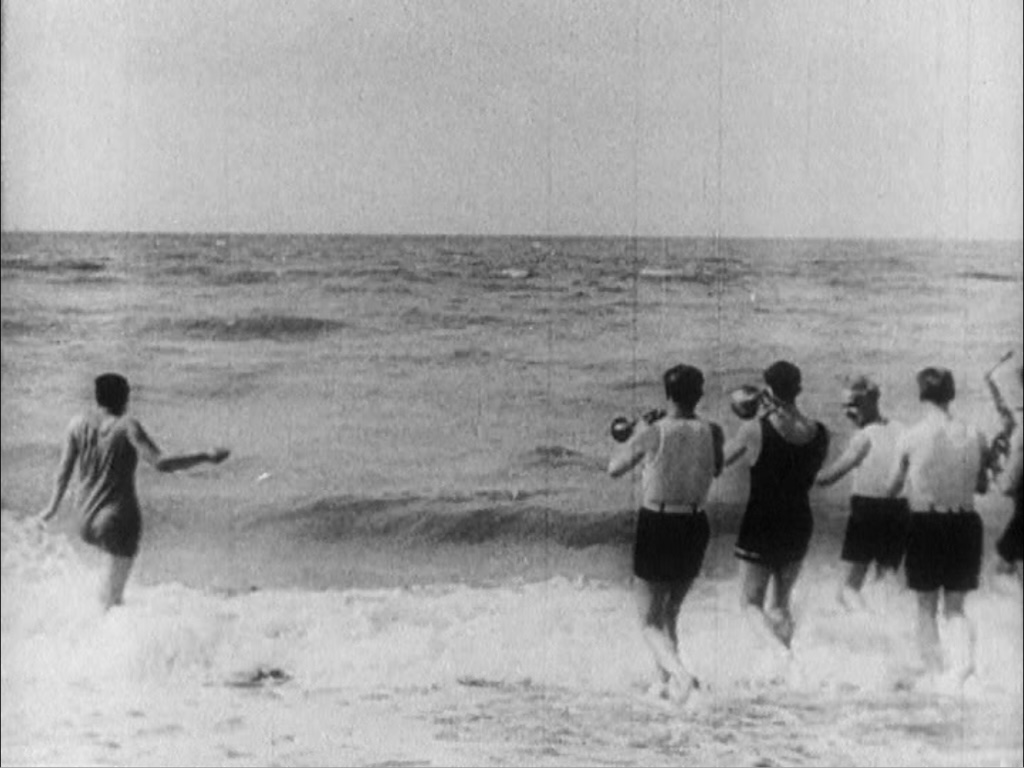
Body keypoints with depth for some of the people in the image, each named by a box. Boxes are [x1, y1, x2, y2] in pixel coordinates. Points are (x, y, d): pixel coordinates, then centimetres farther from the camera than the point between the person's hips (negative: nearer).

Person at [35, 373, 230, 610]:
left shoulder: (78, 424, 2)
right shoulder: (126, 426, -12)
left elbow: (64, 470, 9)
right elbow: (160, 463, -19)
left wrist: (52, 507, 22)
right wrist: (206, 457, -14)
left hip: (86, 521, 6)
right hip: (119, 519, -6)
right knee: (113, 596, 1)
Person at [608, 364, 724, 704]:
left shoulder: (652, 434, -12)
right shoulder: (712, 433, -3)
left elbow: (614, 468, 1)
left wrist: (636, 435, 17)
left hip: (656, 525, -4)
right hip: (695, 526, 4)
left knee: (649, 621, 4)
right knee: (669, 614, 23)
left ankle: (680, 673, -20)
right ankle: (665, 682, 22)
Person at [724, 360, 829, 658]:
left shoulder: (755, 430, -18)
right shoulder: (819, 433, -7)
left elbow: (720, 460, -1)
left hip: (761, 525, -4)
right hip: (799, 525, 4)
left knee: (751, 601, 8)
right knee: (782, 603, 21)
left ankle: (783, 652, -17)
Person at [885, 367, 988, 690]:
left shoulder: (910, 437, -8)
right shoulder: (974, 435, -1)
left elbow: (895, 485, 3)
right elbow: (983, 486, 9)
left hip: (926, 524, -2)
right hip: (965, 524, 2)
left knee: (926, 606, 14)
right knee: (955, 605, 15)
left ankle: (935, 672, 13)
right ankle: (964, 658, -8)